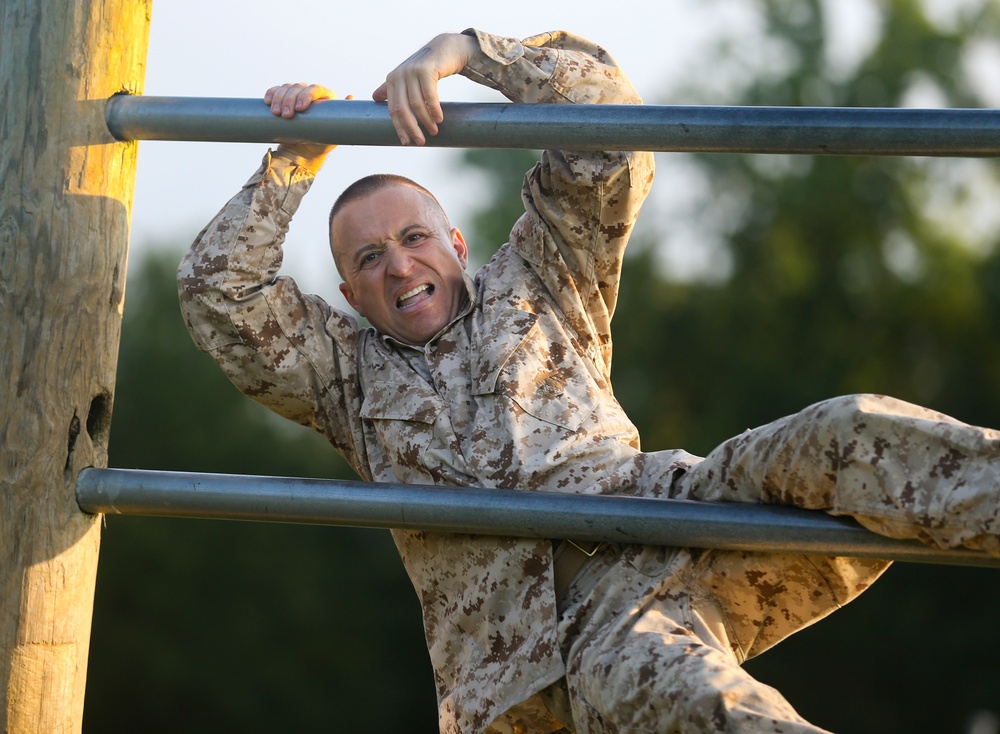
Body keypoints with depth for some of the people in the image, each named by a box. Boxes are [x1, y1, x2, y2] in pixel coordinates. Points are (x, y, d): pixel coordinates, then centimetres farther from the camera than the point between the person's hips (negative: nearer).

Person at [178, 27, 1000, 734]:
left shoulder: (533, 288, 27)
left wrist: (458, 51, 9)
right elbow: (220, 292, 15)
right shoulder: (349, 373, 27)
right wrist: (293, 164, 11)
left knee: (843, 435, -27)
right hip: (543, 640, -2)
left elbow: (601, 107, 18)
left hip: (660, 523, 3)